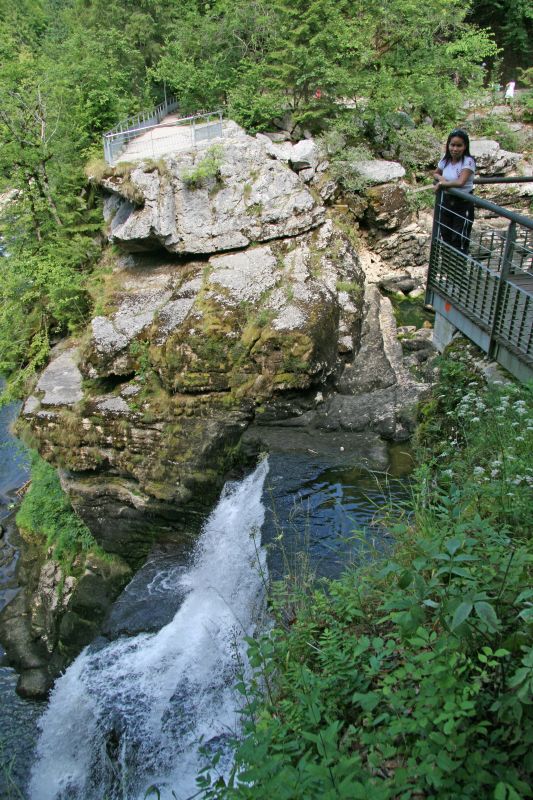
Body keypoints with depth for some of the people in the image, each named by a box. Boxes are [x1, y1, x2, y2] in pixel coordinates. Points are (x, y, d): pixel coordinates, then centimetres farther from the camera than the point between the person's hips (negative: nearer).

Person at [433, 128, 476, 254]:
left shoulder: (468, 161, -20)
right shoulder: (445, 159, -1)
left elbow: (460, 182, -33)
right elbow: (435, 174, 16)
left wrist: (442, 184, -21)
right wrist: (440, 178, -7)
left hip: (463, 204, -7)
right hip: (446, 201, 7)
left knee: (460, 239, -1)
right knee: (445, 235, 17)